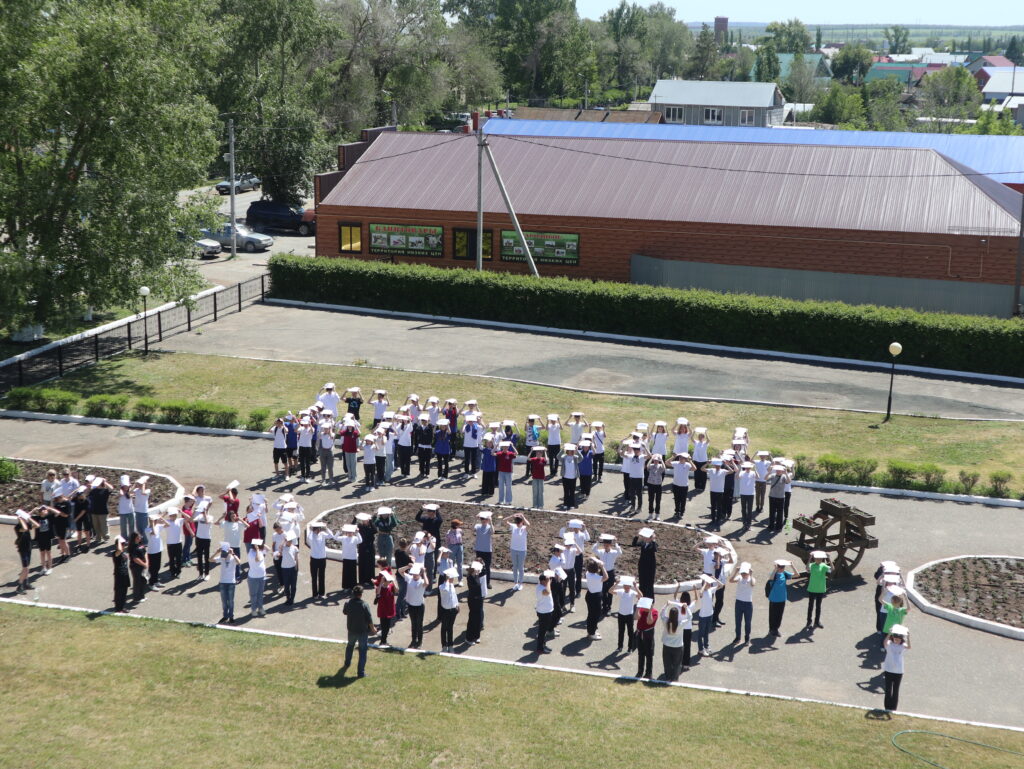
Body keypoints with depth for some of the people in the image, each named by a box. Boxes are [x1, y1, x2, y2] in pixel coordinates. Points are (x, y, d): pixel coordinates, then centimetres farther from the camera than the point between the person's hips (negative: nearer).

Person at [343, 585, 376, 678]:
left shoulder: (348, 603, -12)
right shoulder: (364, 605, -23)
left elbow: (345, 612, 10)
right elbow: (369, 619, -17)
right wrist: (373, 628, 1)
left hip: (351, 630, 4)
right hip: (363, 631, -4)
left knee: (350, 646, 30)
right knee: (362, 651, 7)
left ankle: (347, 663, 50)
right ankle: (361, 672, 9)